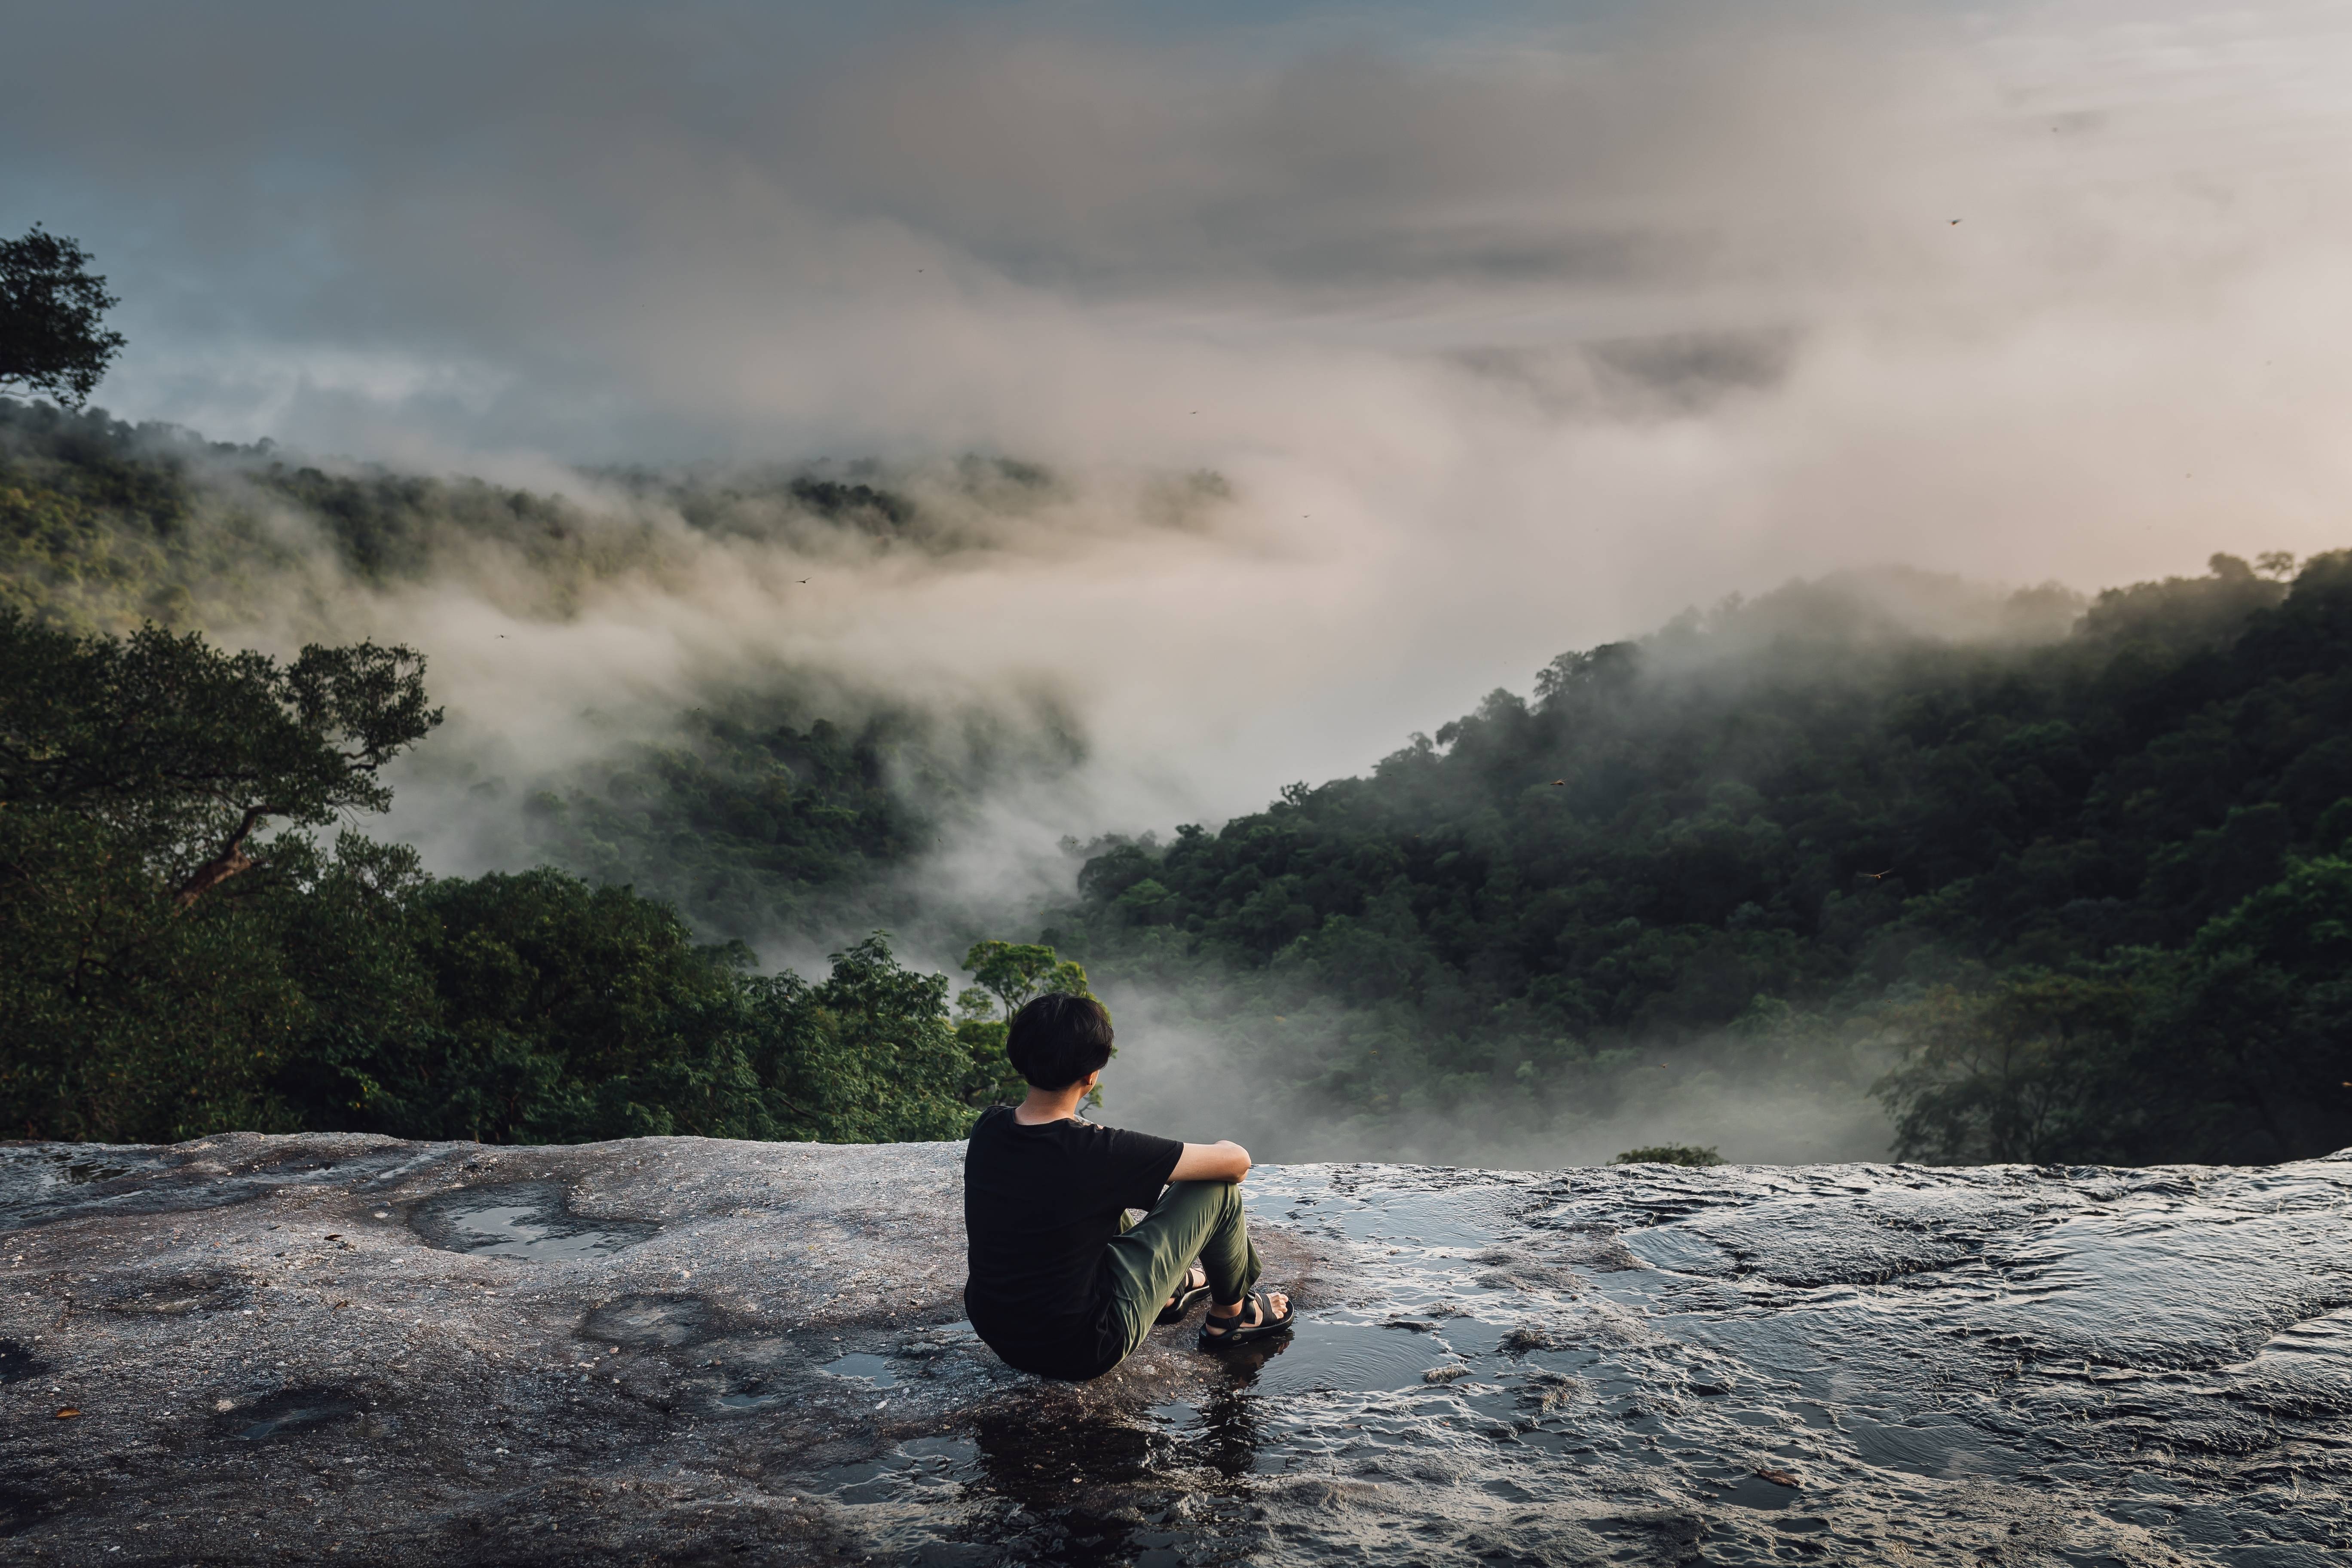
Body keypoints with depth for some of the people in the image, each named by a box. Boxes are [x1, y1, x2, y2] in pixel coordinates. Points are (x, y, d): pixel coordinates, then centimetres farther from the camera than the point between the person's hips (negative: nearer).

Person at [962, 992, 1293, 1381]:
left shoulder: (987, 1128, -9)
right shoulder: (1097, 1154, -28)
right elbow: (1237, 1161, -17)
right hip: (1079, 1352, -7)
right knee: (1218, 1189, -2)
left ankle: (1166, 1289, 41)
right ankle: (1229, 1317, 25)